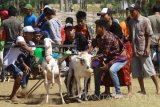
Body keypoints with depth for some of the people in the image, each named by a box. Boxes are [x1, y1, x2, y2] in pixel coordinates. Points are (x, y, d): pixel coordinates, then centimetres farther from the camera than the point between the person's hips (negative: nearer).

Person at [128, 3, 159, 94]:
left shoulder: (145, 20, -7)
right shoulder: (131, 22, 10)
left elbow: (149, 35, -8)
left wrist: (148, 47, -16)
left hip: (143, 50, -6)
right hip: (134, 50, 6)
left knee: (149, 69, -4)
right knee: (138, 71, 6)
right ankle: (142, 90, 12)